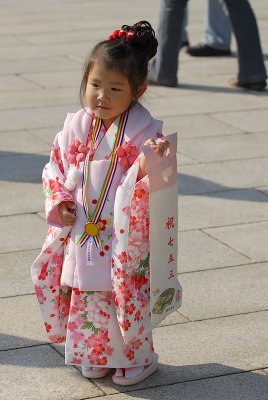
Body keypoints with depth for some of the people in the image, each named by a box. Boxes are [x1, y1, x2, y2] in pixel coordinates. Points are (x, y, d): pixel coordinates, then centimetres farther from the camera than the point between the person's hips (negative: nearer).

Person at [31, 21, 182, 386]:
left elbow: (161, 183, -16)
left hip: (126, 240, -4)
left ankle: (137, 357, 28)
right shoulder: (76, 127, 0)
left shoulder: (145, 133, -14)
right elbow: (55, 168, 10)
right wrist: (59, 202, -5)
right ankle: (96, 356, 34)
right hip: (81, 236, 4)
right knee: (87, 297, 14)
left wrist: (147, 168, -37)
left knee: (127, 298, 6)